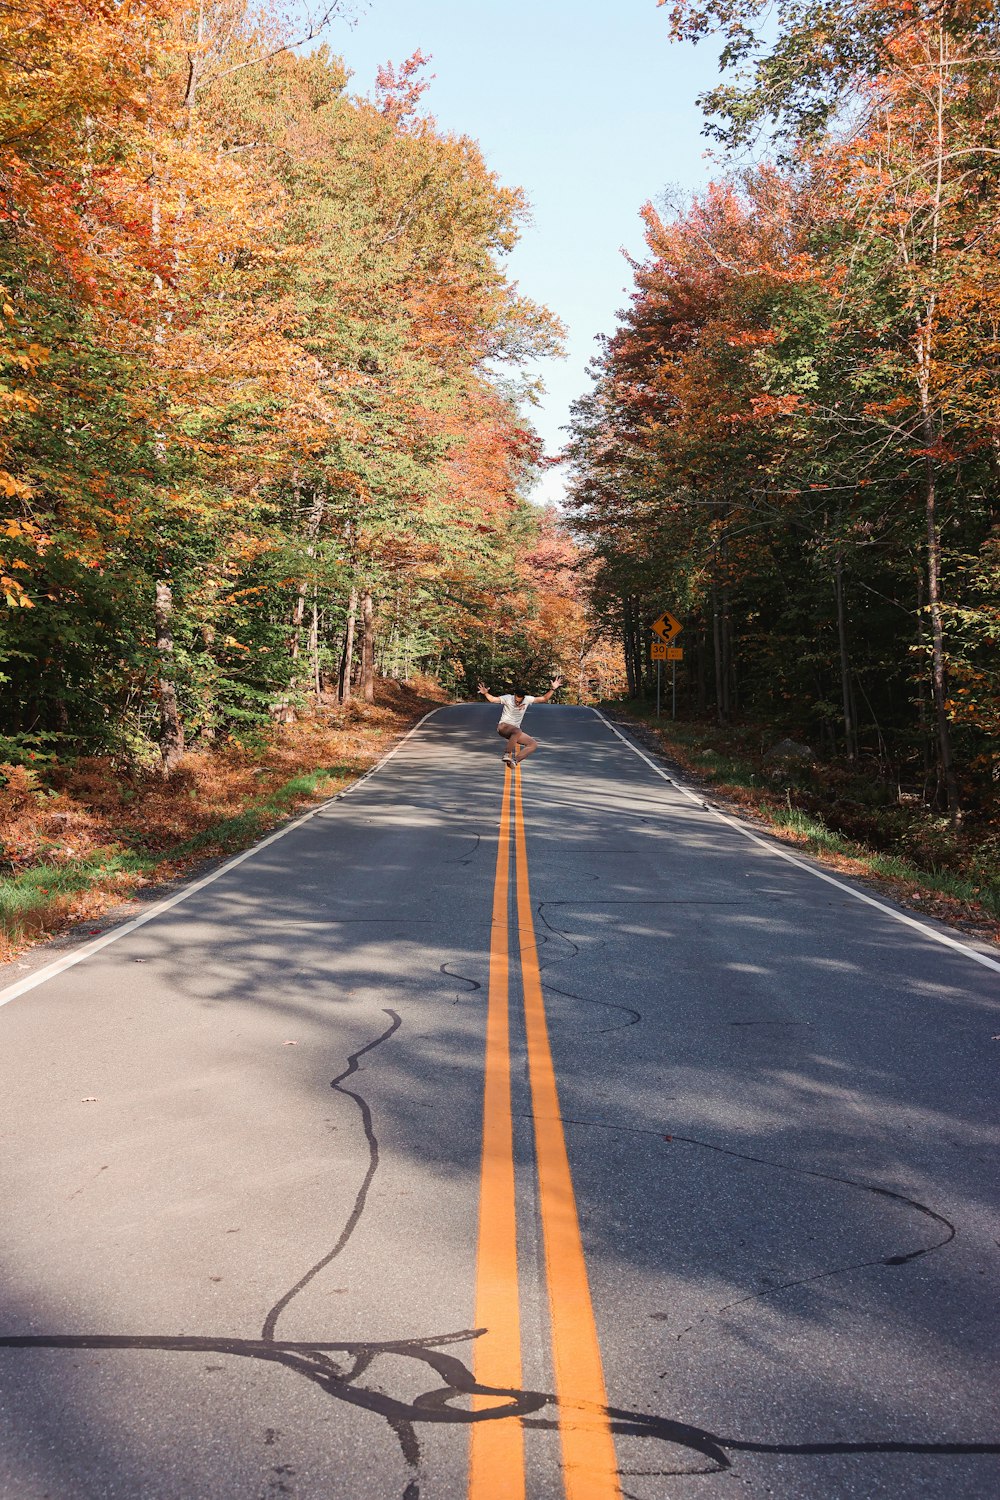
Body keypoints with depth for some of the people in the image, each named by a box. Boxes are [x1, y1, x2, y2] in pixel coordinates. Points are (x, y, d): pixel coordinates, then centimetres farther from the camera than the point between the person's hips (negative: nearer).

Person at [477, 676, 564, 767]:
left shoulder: (527, 699, 0)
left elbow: (544, 699, 2)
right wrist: (485, 693, -32)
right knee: (517, 731, -39)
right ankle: (507, 755, -33)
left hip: (515, 732, 6)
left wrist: (553, 689, -9)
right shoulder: (508, 698, -8)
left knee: (534, 744, -7)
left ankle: (515, 760, -18)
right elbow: (493, 699, -14)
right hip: (503, 727, -6)